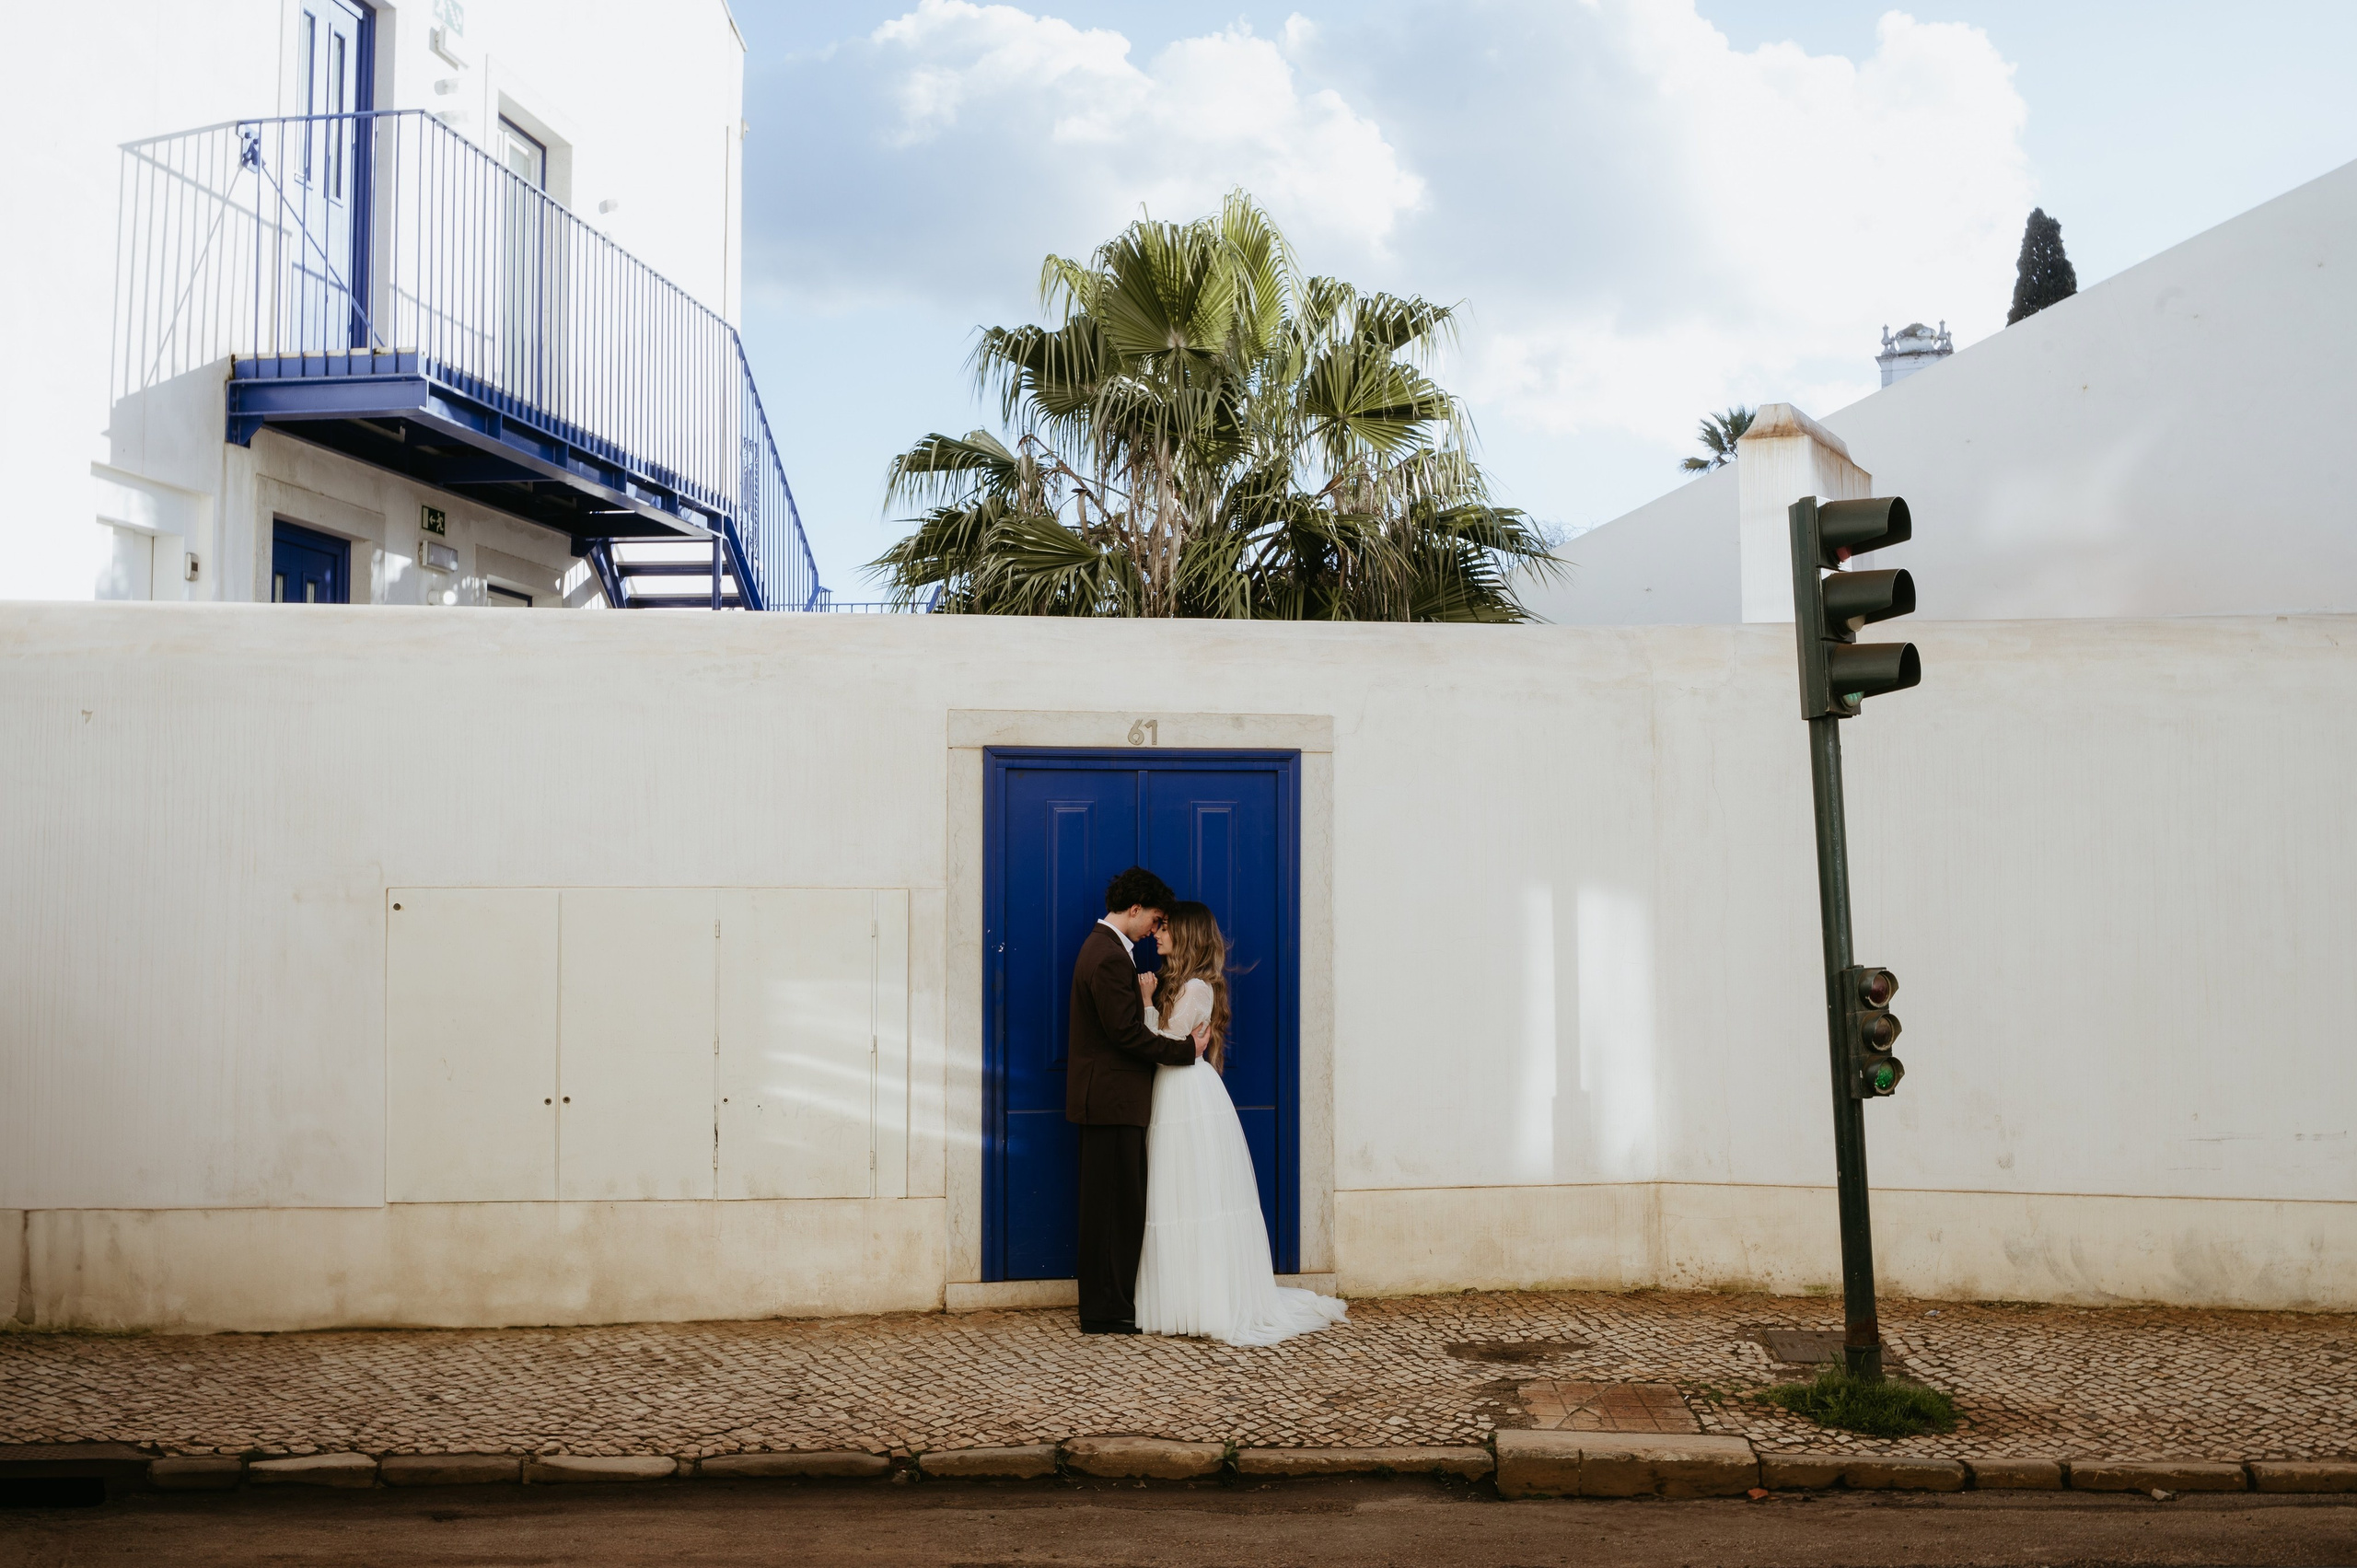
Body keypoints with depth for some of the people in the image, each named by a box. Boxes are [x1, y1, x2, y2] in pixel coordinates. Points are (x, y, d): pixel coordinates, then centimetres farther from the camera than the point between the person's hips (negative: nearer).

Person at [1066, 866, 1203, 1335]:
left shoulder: (1105, 948, 16)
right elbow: (1127, 1032, -21)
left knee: (1118, 1204, 14)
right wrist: (1186, 1049, -13)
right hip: (1111, 1098, -11)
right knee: (1113, 1204, -5)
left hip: (1108, 1097, 11)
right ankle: (1106, 1312, 2)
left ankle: (1110, 1302, 20)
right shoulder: (1109, 958, -19)